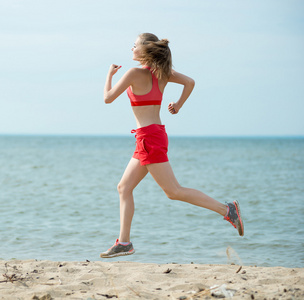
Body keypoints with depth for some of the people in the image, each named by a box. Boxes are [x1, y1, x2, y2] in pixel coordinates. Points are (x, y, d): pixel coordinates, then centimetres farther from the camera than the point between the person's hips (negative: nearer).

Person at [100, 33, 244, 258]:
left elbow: (108, 98, -8)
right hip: (156, 134, 9)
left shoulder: (135, 73, -13)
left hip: (149, 138, -9)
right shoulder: (162, 72, 8)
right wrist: (178, 105, 19)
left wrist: (110, 75, 8)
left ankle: (227, 210, -10)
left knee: (174, 191, -8)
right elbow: (190, 82, 10)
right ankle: (124, 242, 10)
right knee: (124, 188, 11)